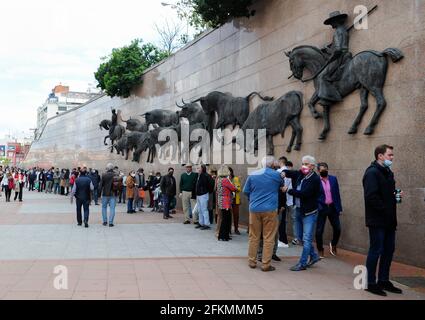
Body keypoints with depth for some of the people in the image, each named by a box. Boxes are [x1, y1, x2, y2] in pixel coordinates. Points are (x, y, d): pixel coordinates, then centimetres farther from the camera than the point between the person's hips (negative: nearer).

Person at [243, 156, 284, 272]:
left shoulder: (252, 175, 3)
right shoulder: (276, 175, -3)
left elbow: (246, 191, 10)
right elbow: (282, 185, 17)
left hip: (254, 209, 3)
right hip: (270, 210, -3)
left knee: (254, 237, 12)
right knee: (269, 238, 2)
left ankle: (252, 261, 18)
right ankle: (266, 264, 3)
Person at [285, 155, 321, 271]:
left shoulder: (315, 179, -15)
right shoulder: (301, 176, 6)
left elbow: (304, 193, -24)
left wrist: (288, 190, -15)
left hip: (309, 212, -8)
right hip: (299, 210, 8)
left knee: (306, 239, -2)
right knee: (301, 237, 16)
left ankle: (302, 263, 4)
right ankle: (314, 256, 32)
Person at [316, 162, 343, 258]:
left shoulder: (333, 179, 3)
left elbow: (337, 194, 6)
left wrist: (339, 208, 3)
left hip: (332, 207, 3)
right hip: (321, 208, -3)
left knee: (337, 229, 5)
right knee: (319, 231, 1)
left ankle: (333, 244, 33)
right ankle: (320, 250, 19)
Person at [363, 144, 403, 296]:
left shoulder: (388, 172, 15)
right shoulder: (372, 173, -15)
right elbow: (371, 196, -23)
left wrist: (396, 194, 4)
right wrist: (385, 209, -19)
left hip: (389, 220, 9)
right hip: (377, 220, -9)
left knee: (389, 250, 14)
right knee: (376, 251, -1)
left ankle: (384, 281, 26)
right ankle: (371, 283, 10)